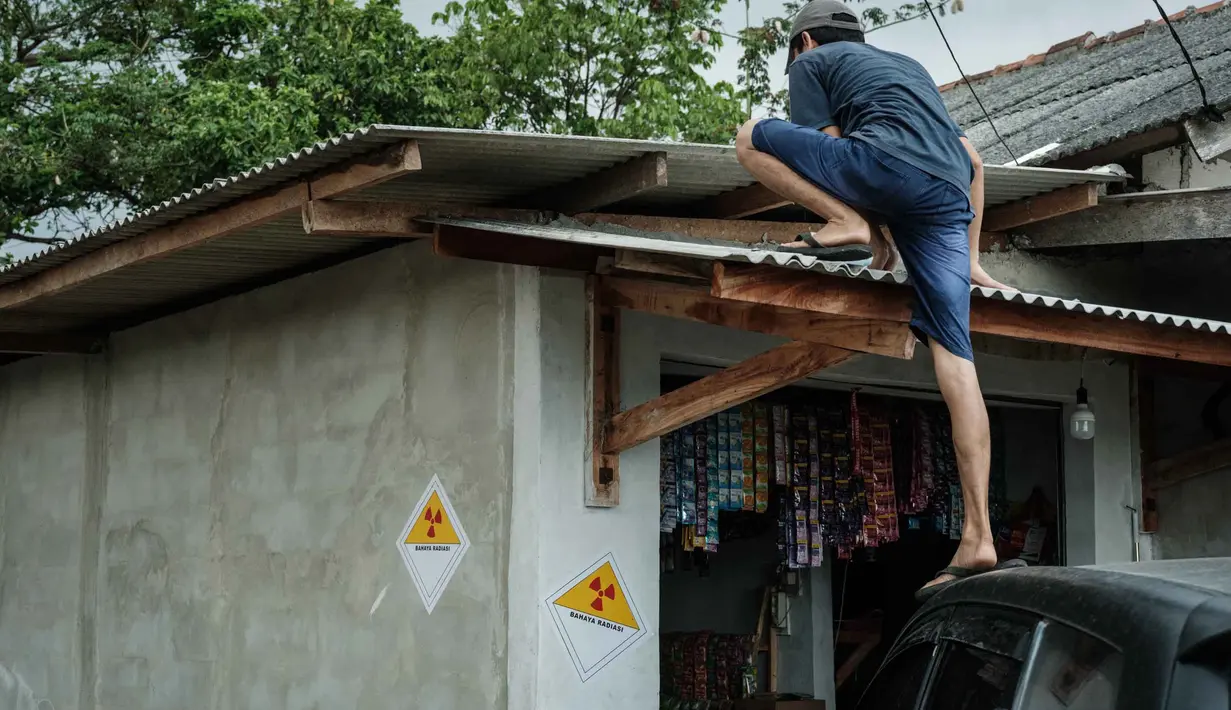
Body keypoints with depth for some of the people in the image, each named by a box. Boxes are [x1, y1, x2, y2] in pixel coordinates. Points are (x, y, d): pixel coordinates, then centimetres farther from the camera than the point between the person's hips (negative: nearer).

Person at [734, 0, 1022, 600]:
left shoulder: (812, 62, 24)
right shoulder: (910, 66, 41)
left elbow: (825, 150, 10)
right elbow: (972, 161, 38)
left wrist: (874, 229, 15)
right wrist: (970, 261, 37)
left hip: (886, 160, -6)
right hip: (949, 193, 6)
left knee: (753, 137, 13)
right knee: (954, 356, -2)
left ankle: (848, 223, -9)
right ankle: (978, 540, -12)